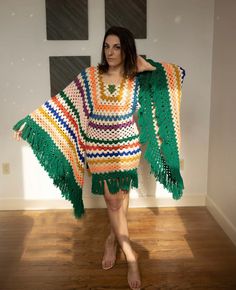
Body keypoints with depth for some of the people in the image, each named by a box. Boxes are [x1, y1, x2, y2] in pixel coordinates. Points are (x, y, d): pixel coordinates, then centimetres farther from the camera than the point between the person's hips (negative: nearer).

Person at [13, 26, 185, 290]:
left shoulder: (137, 79, -5)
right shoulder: (90, 76, -5)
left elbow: (179, 74, -6)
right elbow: (60, 104, -3)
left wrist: (146, 66, -11)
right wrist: (30, 122, -4)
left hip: (127, 148, 1)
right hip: (100, 150, -1)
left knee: (122, 199, 10)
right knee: (113, 202, 2)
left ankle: (112, 239, 38)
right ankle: (131, 257, 16)